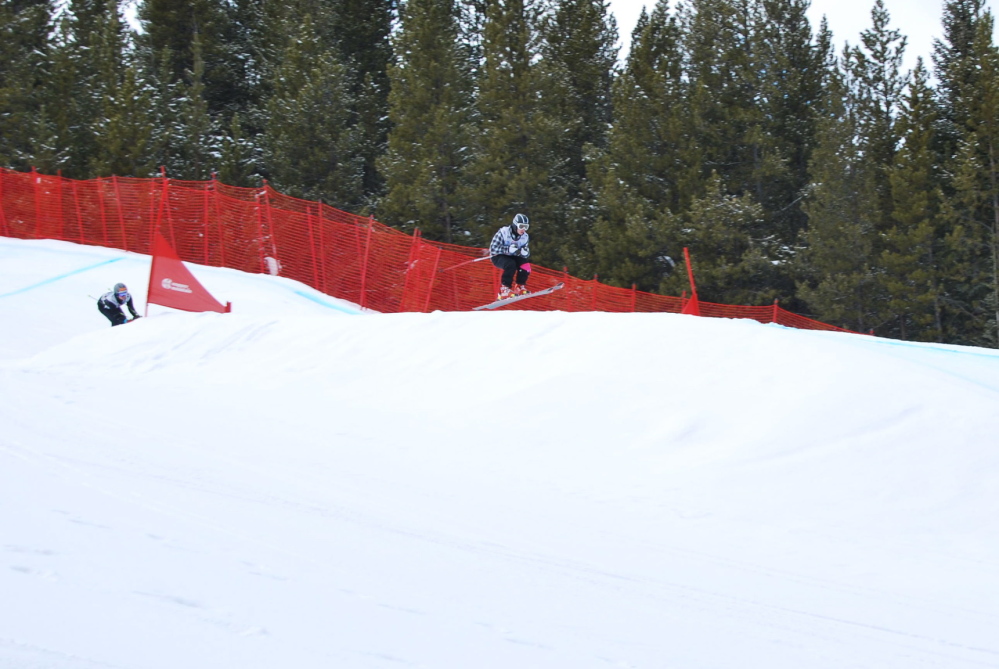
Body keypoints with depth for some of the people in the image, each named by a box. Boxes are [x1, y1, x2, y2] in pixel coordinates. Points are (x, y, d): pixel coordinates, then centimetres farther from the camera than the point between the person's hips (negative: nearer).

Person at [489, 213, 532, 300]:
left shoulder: (525, 237, -2)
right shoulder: (503, 232, -20)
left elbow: (526, 254, 1)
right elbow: (493, 248, -23)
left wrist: (525, 252, -25)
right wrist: (508, 249, -35)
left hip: (512, 257, 5)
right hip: (498, 257, -5)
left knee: (525, 266, -22)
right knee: (511, 264, -35)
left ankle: (520, 287, 0)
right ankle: (504, 289, -29)